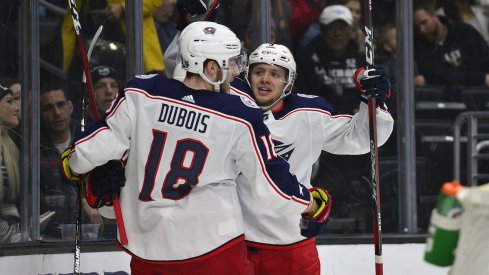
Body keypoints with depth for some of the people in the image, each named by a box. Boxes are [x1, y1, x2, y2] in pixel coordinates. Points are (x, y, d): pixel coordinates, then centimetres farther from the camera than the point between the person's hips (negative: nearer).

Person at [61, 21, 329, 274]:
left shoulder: (140, 94, -4)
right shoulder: (240, 117, -9)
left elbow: (99, 144, 1)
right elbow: (272, 182, -4)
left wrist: (73, 164, 22)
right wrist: (312, 204, 14)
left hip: (145, 247, 4)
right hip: (212, 248, -3)